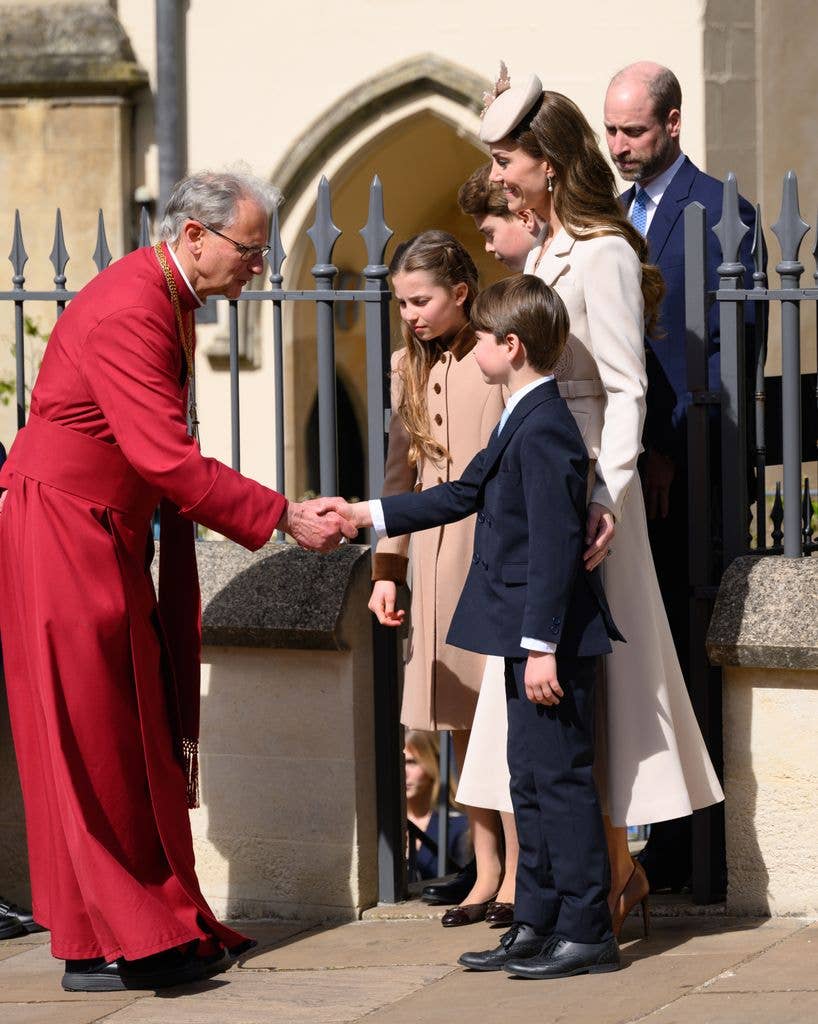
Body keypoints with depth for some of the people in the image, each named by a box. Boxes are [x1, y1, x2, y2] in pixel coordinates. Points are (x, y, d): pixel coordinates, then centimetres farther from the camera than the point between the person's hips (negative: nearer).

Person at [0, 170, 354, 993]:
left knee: (141, 736, 10)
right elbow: (169, 460, -26)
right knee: (90, 746, -5)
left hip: (112, 538, 10)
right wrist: (284, 518, -22)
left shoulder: (171, 302, 11)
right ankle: (100, 948, 0)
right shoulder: (126, 312, -22)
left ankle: (165, 921, 15)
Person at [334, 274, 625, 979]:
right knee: (532, 781, 14)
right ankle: (538, 926, 20)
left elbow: (556, 543, -22)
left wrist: (542, 645, -23)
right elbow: (467, 493, 25)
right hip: (529, 637, 11)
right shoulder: (522, 421, 15)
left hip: (553, 639, -11)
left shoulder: (545, 429, -18)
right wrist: (371, 516, 25)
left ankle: (587, 933, -1)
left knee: (560, 777, -6)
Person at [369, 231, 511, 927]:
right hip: (436, 556, 6)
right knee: (462, 720, 7)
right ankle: (486, 870, 13)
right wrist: (387, 567, 11)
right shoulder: (410, 367, 13)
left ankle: (518, 872, 3)